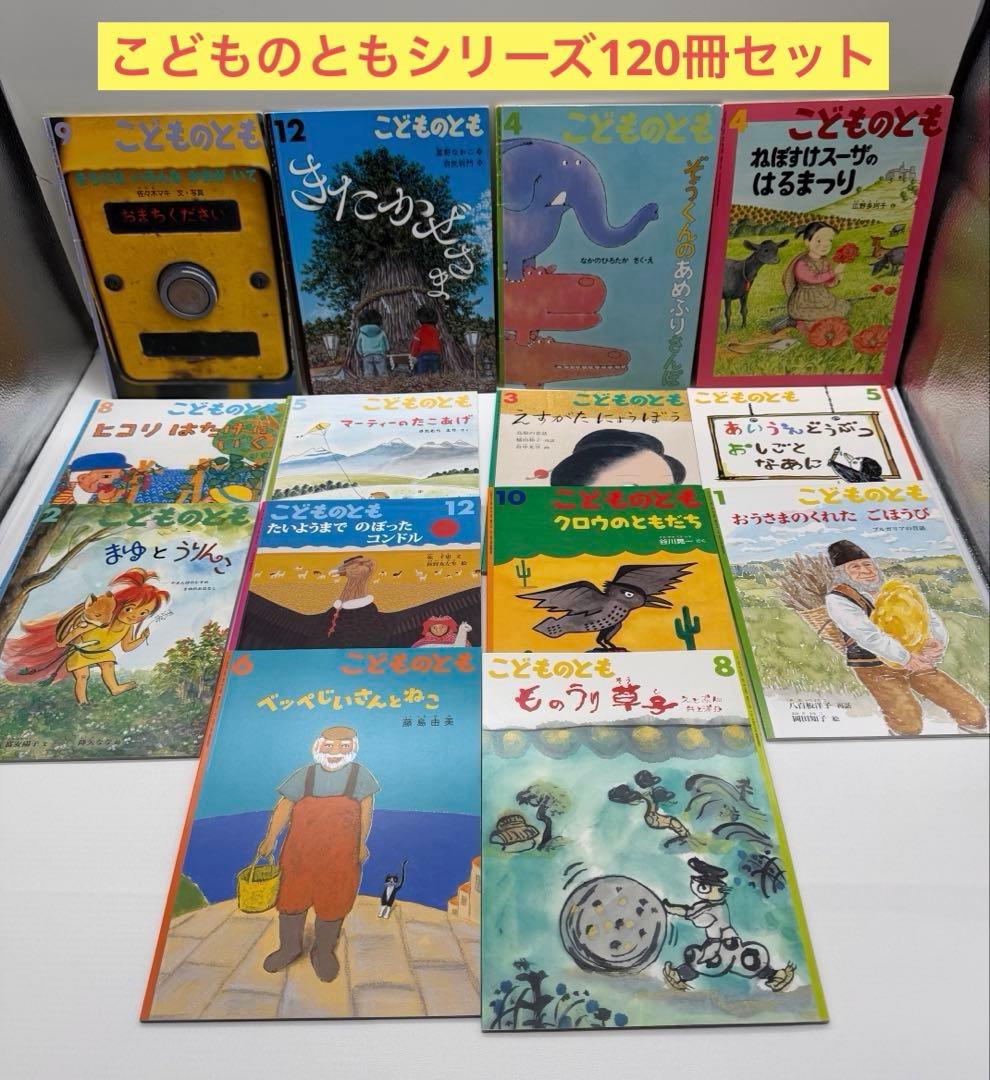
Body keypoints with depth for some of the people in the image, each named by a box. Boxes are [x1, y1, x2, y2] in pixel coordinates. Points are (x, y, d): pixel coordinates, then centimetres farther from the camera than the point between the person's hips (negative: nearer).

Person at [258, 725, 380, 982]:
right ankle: (289, 948, 36)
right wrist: (270, 838, -8)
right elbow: (284, 806, -2)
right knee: (292, 896, 13)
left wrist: (362, 842, 0)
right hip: (300, 850, 1)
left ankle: (323, 952, 31)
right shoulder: (305, 775, -2)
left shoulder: (359, 774, -4)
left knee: (333, 902, 10)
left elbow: (366, 809, 1)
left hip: (340, 854, -1)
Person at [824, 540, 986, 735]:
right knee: (909, 726, -23)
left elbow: (933, 621, 6)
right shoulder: (838, 599, -9)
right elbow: (868, 635, -20)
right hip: (875, 667, -4)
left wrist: (937, 643, -16)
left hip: (916, 662, 5)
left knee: (974, 716, -6)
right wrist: (906, 658, -22)